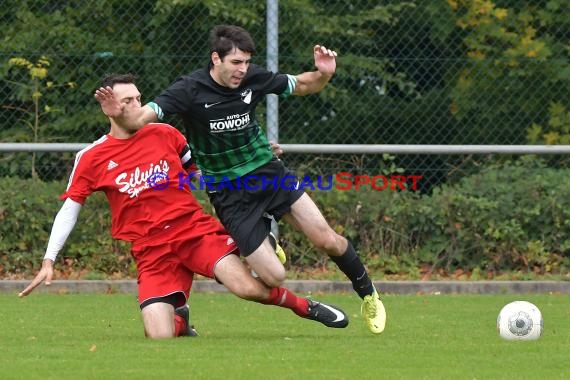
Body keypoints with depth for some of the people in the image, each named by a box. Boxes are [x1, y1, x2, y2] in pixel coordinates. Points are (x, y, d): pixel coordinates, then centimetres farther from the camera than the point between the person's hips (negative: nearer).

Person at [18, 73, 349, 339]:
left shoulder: (164, 134, 5)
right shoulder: (92, 159, 0)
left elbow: (201, 163, 22)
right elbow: (69, 209, 6)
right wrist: (49, 261, -1)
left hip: (196, 229, 0)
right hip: (152, 251, 0)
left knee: (248, 288, -24)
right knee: (160, 339, -16)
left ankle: (307, 308, 5)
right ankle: (180, 320, 23)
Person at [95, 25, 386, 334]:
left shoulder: (253, 78, -7)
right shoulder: (190, 90, -19)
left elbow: (302, 85, 7)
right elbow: (141, 117, -28)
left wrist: (323, 74, -14)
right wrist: (119, 113, -50)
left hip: (270, 174, 3)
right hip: (229, 193, -3)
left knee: (327, 240, -4)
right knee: (273, 277, -10)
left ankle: (367, 293, 24)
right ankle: (263, 244, 27)